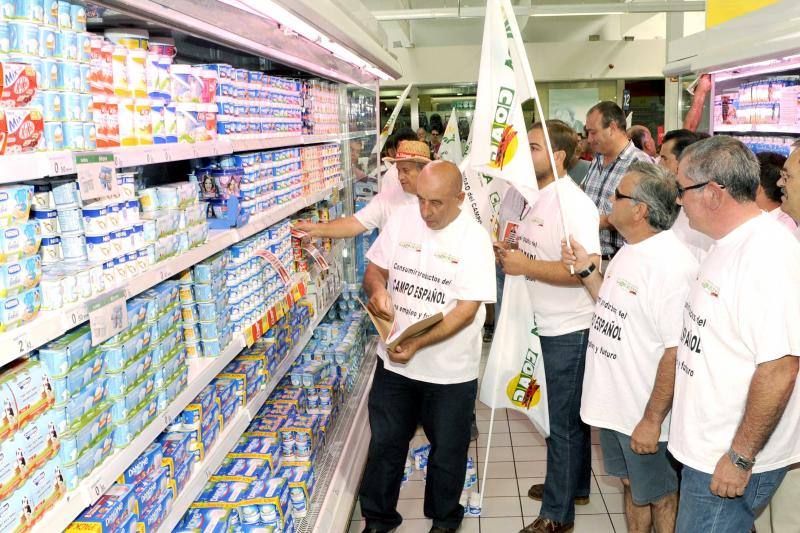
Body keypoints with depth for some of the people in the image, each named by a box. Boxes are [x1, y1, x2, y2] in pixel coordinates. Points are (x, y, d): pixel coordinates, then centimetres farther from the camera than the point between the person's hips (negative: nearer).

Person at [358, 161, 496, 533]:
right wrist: (377, 288, -16)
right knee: (384, 442, 15)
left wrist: (416, 344, -26)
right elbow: (375, 268, 8)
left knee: (447, 449, 15)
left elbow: (467, 310, -19)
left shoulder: (474, 238, -15)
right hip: (394, 361, 4)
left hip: (450, 371, -3)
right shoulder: (402, 219, -3)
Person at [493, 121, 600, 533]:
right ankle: (574, 486, 41)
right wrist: (509, 251, 2)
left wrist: (526, 266, -24)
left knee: (564, 420, 3)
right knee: (568, 413, 23)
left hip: (569, 329, -9)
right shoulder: (539, 196, 9)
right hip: (547, 325, 9)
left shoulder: (573, 203, -21)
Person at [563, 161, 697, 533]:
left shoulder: (673, 265, -26)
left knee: (657, 496, 13)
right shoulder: (629, 251, 5)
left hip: (644, 415, -8)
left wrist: (652, 420, -23)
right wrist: (586, 271, 5)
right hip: (613, 403, 8)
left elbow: (677, 351, -26)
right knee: (630, 484, 24)